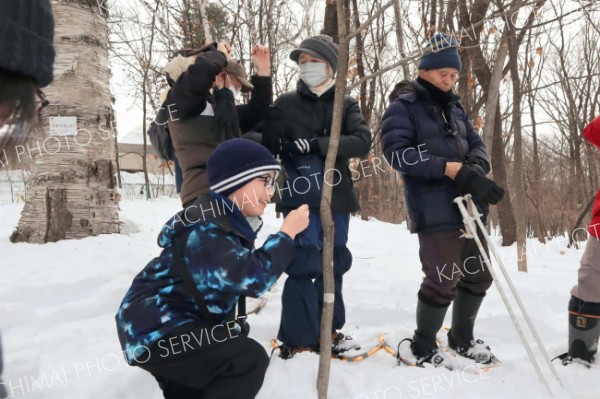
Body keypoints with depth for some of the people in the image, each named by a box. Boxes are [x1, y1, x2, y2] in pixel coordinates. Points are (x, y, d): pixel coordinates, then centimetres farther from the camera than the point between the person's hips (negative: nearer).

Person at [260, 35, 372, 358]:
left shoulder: (346, 105, 8)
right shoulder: (285, 103, 5)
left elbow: (362, 142, -9)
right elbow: (267, 145, -1)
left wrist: (317, 144, -19)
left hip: (336, 196, 3)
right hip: (299, 196, -2)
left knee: (332, 264, 11)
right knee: (304, 265, -8)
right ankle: (298, 339, 4)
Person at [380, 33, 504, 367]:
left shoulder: (455, 107, 17)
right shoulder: (403, 107, -3)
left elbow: (477, 144, 14)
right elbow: (396, 152, -16)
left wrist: (475, 170, -10)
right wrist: (452, 169, -21)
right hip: (435, 211, -7)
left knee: (478, 277, 15)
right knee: (444, 282, -7)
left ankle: (462, 338, 36)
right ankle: (423, 347, 17)